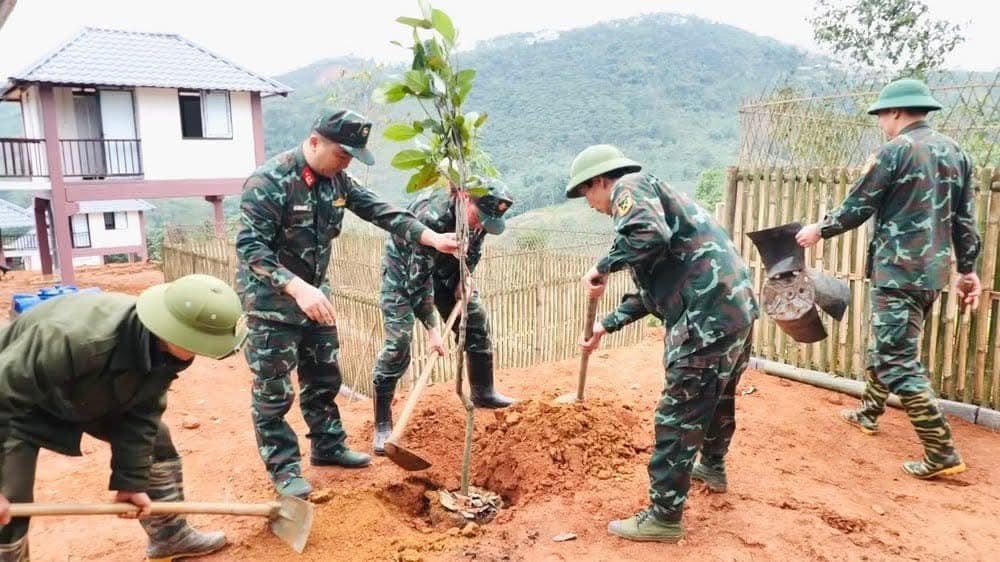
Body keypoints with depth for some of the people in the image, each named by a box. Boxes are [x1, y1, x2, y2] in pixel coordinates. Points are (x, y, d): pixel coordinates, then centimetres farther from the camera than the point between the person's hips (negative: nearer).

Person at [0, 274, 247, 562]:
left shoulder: (166, 348, -23)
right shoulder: (75, 339, -46)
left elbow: (142, 414, -10)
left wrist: (132, 481, -8)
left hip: (94, 397, 6)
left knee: (156, 440, 6)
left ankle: (170, 535, 23)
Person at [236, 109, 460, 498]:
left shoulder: (336, 179, 0)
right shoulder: (269, 181, -22)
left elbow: (377, 210, 0)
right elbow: (250, 247, -27)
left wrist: (431, 238, -11)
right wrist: (298, 288, -38)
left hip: (315, 293, 8)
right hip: (271, 297, -7)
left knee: (324, 376, 17)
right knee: (273, 390, 3)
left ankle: (328, 446, 33)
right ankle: (284, 467, 17)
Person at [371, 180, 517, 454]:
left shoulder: (479, 214, -18)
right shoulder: (432, 217, -39)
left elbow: (473, 251, 4)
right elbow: (418, 278, -36)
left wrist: (463, 279, -9)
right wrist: (432, 329, -34)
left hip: (445, 268, 7)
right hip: (404, 269, -7)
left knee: (476, 319, 4)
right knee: (398, 342, -14)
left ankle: (483, 392, 24)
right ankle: (382, 426, -5)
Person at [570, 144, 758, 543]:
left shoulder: (630, 187, -2)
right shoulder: (646, 196, 25)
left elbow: (650, 235, -28)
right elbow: (652, 293, 26)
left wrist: (603, 267, -13)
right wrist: (606, 325, 29)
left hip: (709, 316, -11)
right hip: (735, 306, 11)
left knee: (679, 416, -2)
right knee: (718, 397, 28)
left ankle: (665, 517, 9)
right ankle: (712, 468, 50)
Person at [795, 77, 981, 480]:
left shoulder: (894, 151, -11)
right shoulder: (955, 152, 12)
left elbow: (857, 208, -8)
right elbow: (965, 218, 13)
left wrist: (819, 230, 8)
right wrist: (967, 269, 18)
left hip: (898, 272, -9)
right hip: (933, 272, 9)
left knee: (898, 362, -5)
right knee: (887, 344, 24)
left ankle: (942, 453, -5)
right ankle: (868, 413, 40)